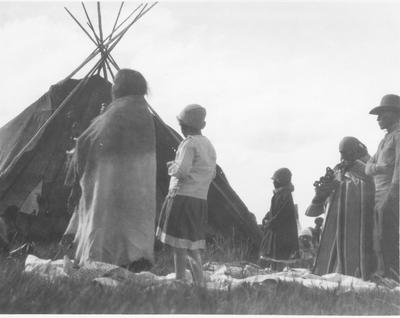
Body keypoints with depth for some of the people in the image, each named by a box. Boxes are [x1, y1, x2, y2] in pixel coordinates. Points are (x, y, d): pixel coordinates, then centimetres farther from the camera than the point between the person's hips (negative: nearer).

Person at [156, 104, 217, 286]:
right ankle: (199, 283, 12)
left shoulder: (189, 144, -11)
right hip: (201, 200, 8)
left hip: (183, 197, -8)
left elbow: (182, 172, -20)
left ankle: (180, 280, -1)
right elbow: (212, 174, 19)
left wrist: (172, 167, 1)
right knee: (192, 245, 14)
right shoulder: (209, 145, 14)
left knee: (179, 245, -2)